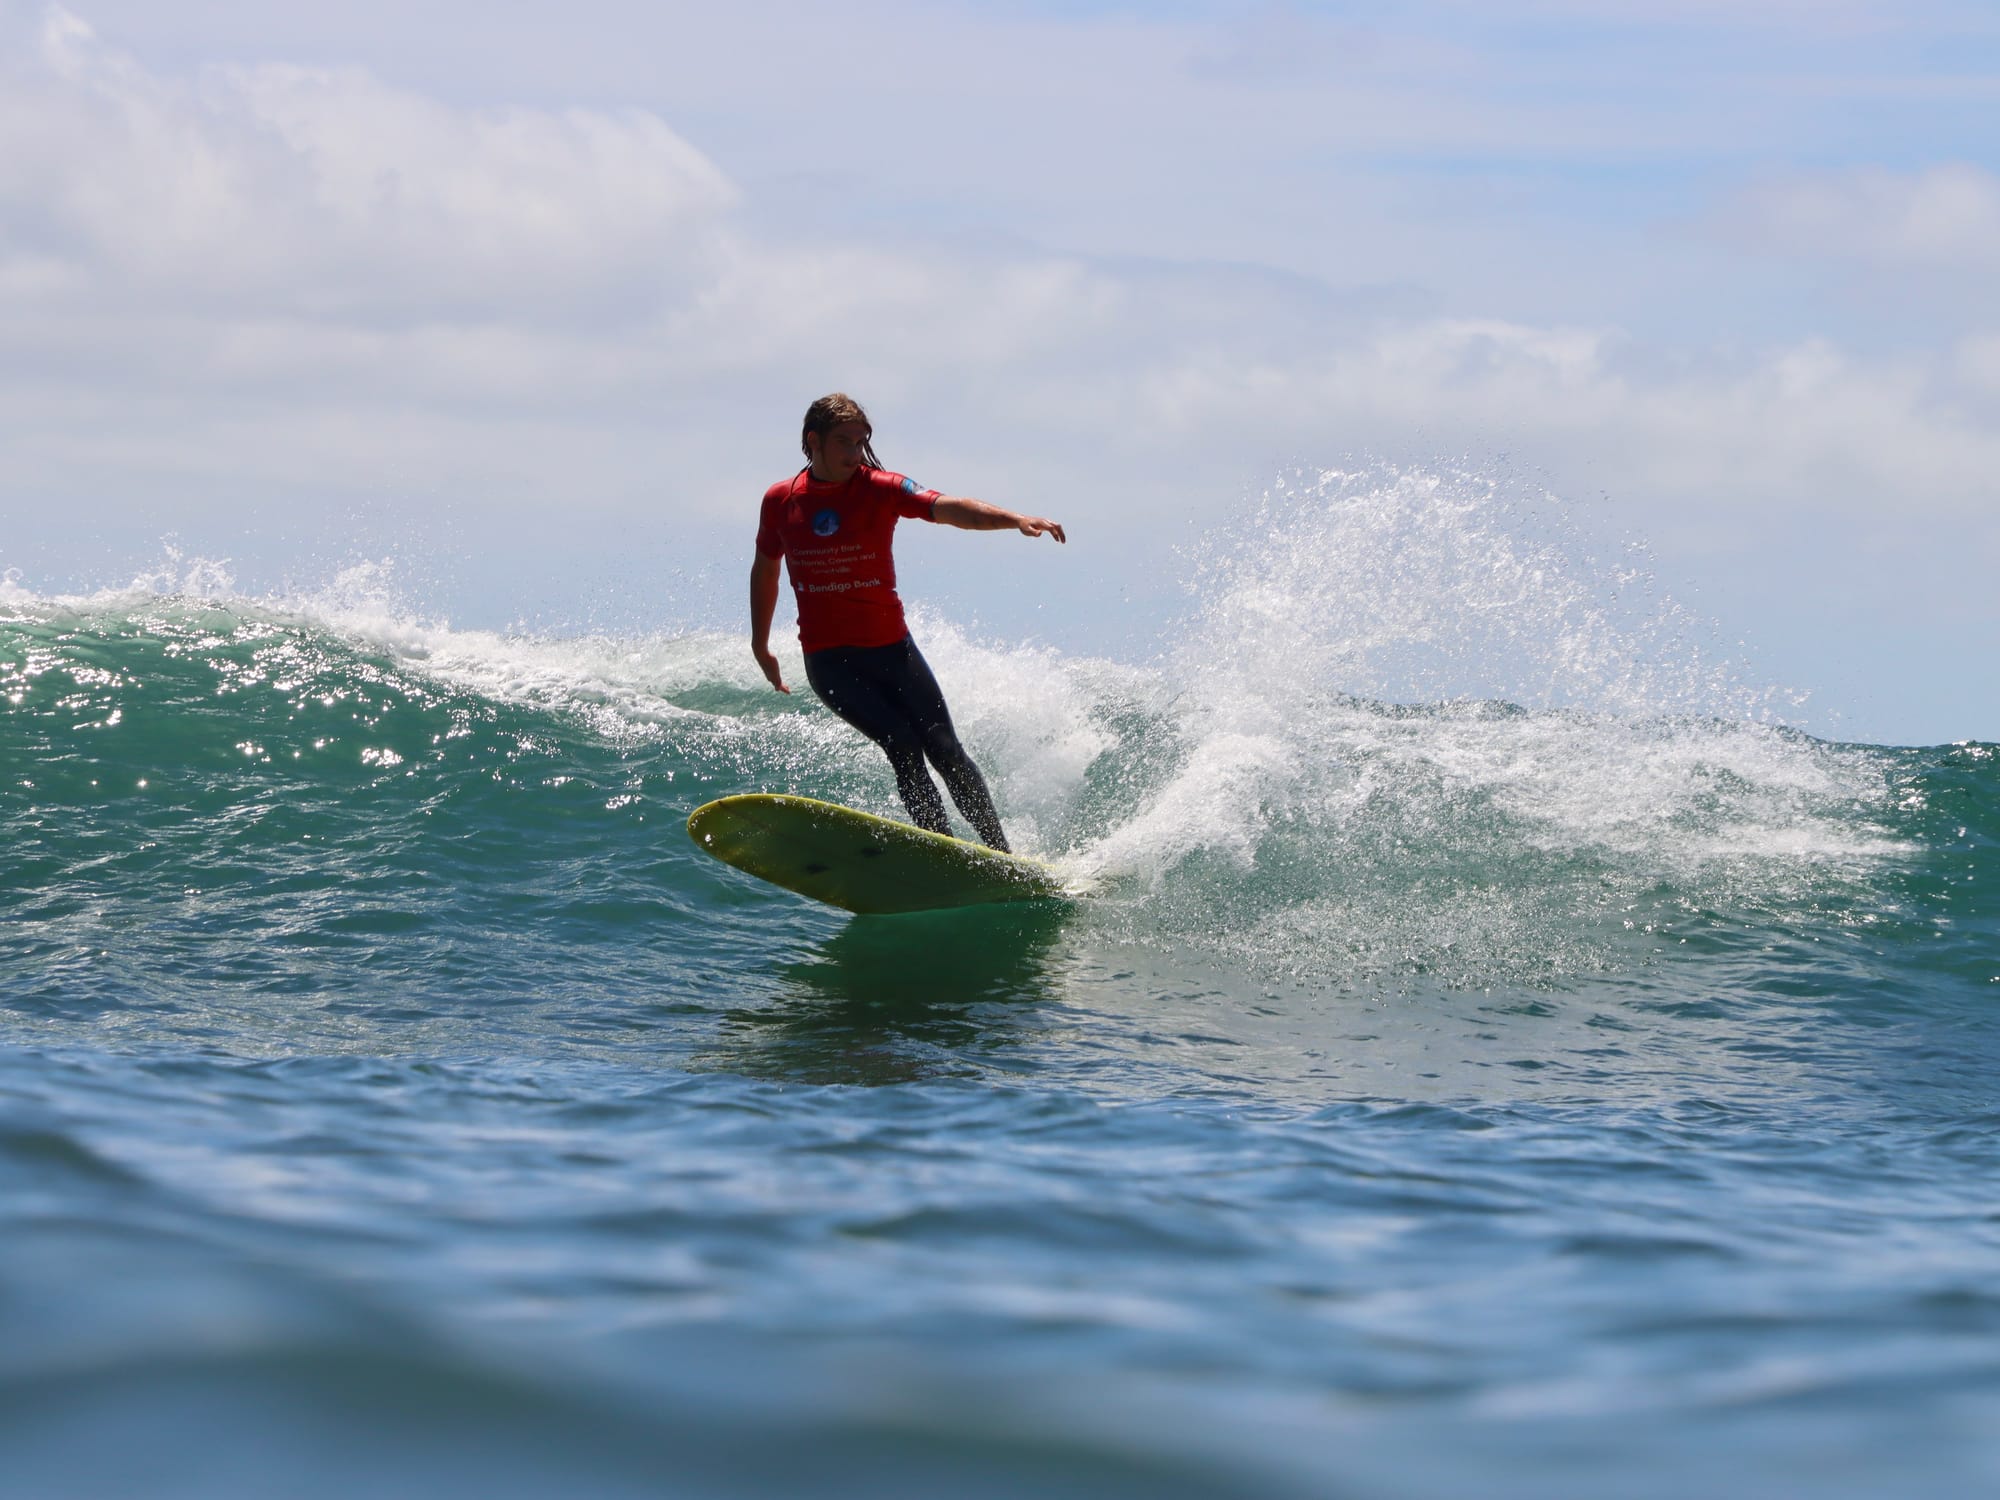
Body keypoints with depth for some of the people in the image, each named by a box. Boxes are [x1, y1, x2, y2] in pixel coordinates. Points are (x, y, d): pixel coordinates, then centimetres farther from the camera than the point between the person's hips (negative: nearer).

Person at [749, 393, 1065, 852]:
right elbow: (765, 571, 18)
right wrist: (760, 647, 23)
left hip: (890, 648, 0)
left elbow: (947, 508, -24)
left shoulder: (879, 489, -7)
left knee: (944, 750, -4)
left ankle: (1000, 853, 6)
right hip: (828, 660, 0)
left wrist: (1014, 519, -40)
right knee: (902, 745, -20)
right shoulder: (780, 501, 1)